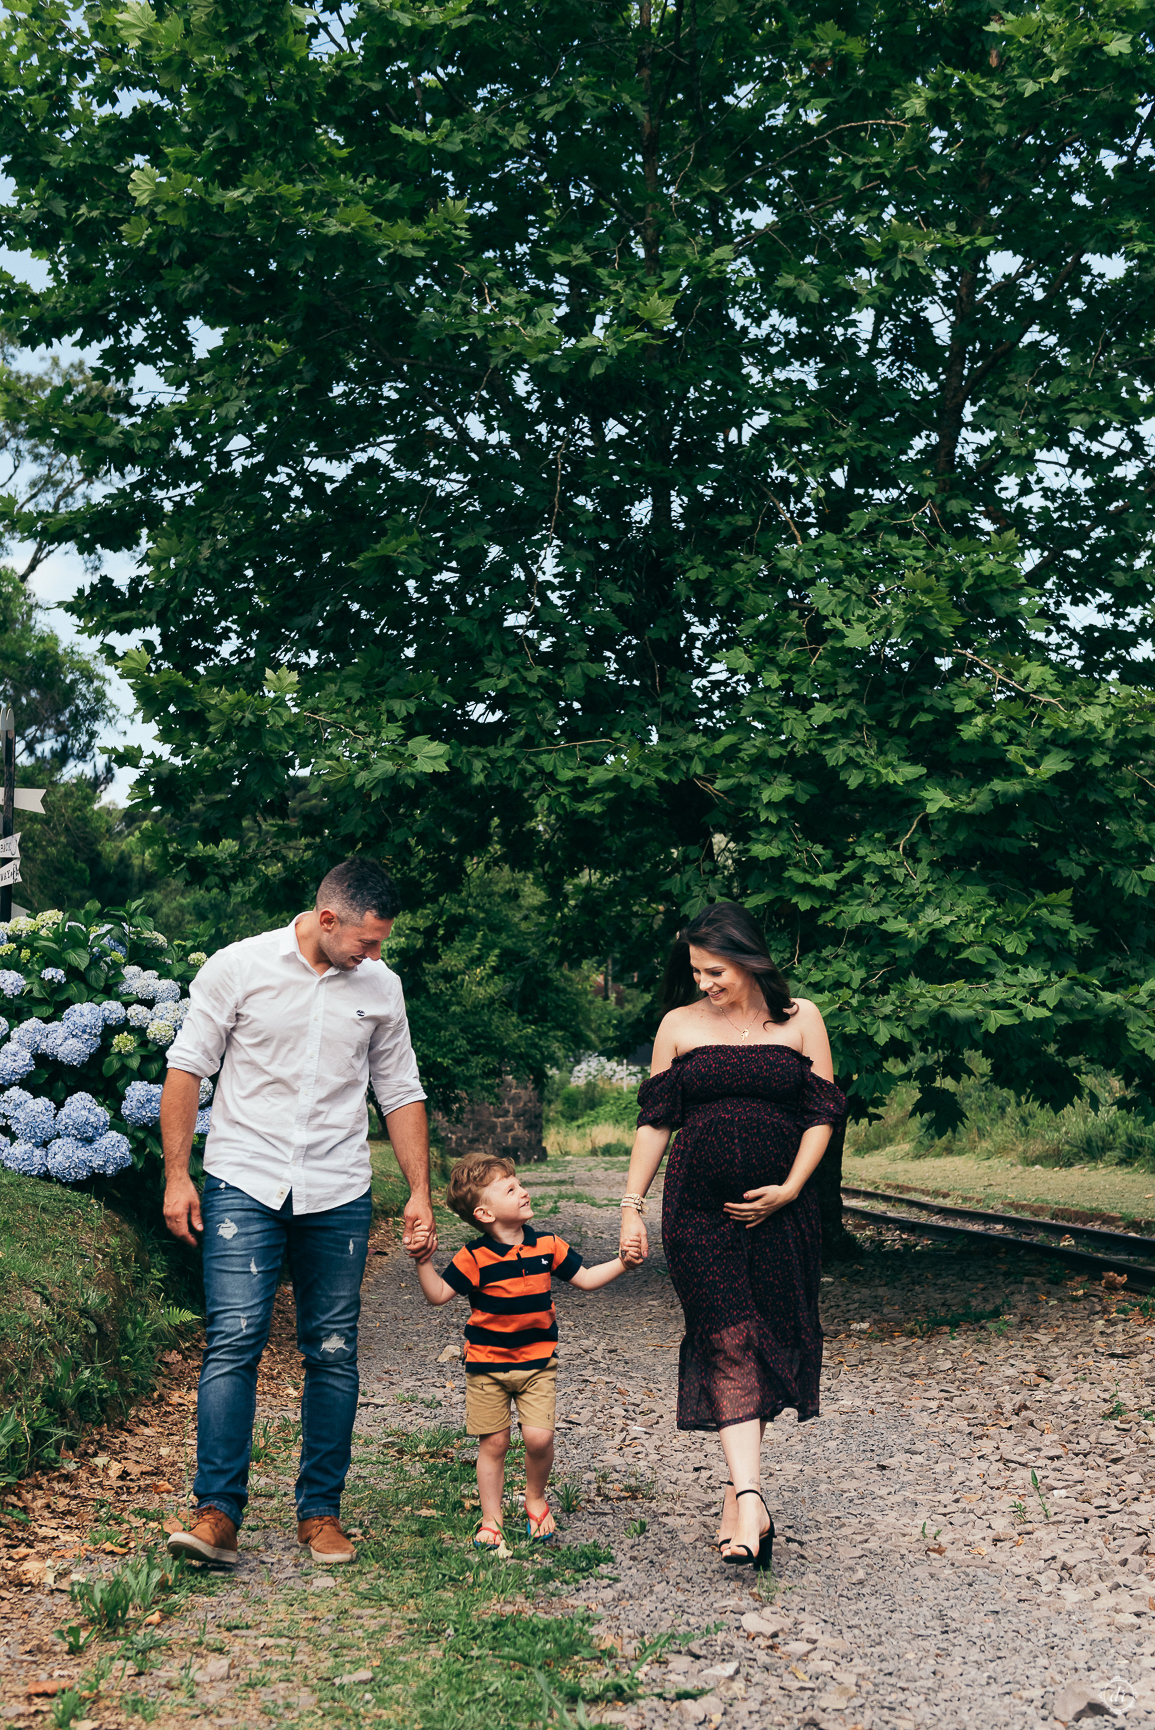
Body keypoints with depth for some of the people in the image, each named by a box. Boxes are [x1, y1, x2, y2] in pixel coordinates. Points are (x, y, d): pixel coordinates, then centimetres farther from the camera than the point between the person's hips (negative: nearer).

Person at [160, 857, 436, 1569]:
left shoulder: (381, 987, 6)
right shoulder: (239, 967, -4)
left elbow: (401, 1093, 13)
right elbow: (186, 1067, 0)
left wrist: (421, 1192, 8)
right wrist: (177, 1175, -4)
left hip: (338, 1196, 3)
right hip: (244, 1183, -3)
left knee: (334, 1353, 5)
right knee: (234, 1341, -11)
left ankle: (321, 1511, 17)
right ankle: (219, 1512, -4)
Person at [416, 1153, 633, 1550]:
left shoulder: (547, 1246, -1)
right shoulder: (474, 1258, -11)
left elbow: (585, 1279, 9)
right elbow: (439, 1294, -10)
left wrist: (621, 1263, -2)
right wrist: (423, 1260, -24)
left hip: (538, 1362, 2)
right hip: (486, 1364, -2)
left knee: (539, 1437, -10)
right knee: (493, 1443, 4)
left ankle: (536, 1499, 19)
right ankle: (491, 1521, 20)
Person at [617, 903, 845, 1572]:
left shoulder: (799, 1019, 4)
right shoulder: (679, 1025, 6)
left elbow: (821, 1114, 4)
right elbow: (656, 1119, 8)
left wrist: (789, 1190, -8)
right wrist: (633, 1206, 3)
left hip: (780, 1212, 1)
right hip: (698, 1210, 0)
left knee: (767, 1344, 3)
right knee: (728, 1340, -11)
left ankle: (738, 1492, 15)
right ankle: (751, 1496, -16)